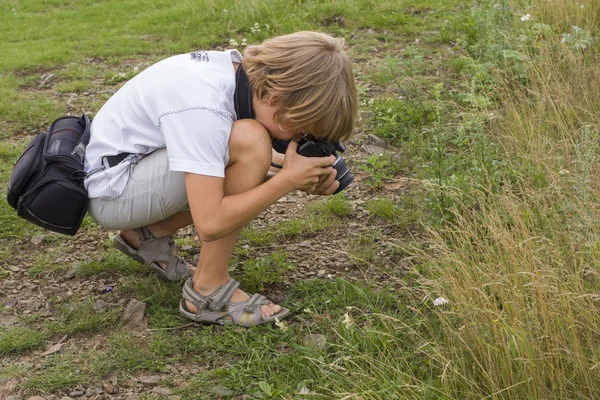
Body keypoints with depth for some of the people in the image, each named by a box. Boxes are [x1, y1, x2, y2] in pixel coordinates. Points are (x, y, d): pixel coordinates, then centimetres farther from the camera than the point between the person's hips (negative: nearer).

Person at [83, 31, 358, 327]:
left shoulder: (239, 69, -7)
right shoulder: (203, 107, -32)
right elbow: (210, 223, -34)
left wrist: (300, 179, -11)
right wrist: (289, 179, -26)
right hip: (111, 189, -9)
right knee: (251, 142, -26)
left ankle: (149, 234, 12)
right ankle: (208, 290, -15)